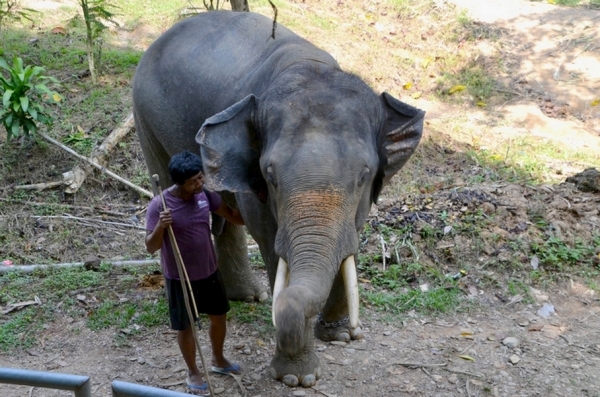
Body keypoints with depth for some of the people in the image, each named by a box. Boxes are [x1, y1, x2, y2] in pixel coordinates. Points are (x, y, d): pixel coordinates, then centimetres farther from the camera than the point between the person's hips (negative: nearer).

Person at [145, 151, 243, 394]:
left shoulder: (205, 194, -7)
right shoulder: (159, 205, -22)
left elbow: (232, 216, 4)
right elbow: (151, 247, -20)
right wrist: (160, 226, -39)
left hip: (209, 271, 5)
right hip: (179, 278, -5)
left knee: (219, 316, 20)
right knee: (185, 326, 11)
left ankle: (218, 360, 45)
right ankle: (193, 373, 34)